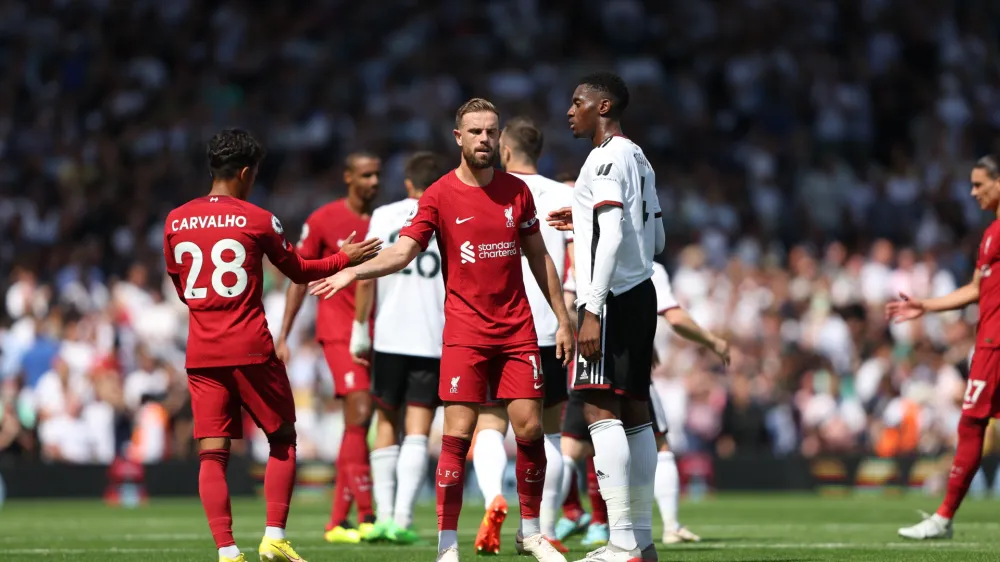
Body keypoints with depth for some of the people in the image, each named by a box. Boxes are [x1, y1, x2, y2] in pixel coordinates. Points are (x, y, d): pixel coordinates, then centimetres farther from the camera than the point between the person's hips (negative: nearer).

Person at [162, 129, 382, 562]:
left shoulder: (175, 221, 6)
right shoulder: (257, 220, -3)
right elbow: (298, 270, 10)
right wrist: (346, 258, 24)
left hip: (200, 354, 3)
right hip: (250, 349, -3)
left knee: (212, 453, 2)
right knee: (282, 439, 13)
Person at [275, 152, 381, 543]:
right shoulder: (323, 221, -1)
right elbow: (300, 278, 3)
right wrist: (283, 335, -1)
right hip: (338, 329, -5)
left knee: (357, 423, 5)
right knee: (359, 412, -17)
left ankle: (337, 521, 11)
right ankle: (366, 517, -18)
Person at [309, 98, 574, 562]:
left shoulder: (516, 191, 6)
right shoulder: (439, 196, -3)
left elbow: (538, 257, 14)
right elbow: (403, 251, -12)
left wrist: (562, 319, 12)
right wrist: (353, 271, -29)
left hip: (517, 330, 3)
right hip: (465, 332, -3)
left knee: (529, 428, -1)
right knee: (457, 434, -10)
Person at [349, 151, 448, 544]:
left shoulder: (384, 216, 5)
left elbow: (366, 279, 1)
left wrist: (360, 330, 8)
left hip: (389, 337, 1)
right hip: (434, 340, -1)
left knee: (387, 425, 13)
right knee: (417, 431, 0)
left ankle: (384, 514, 6)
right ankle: (402, 517, -10)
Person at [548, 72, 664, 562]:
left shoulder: (608, 158, -11)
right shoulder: (638, 160, 18)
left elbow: (611, 239, -20)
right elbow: (656, 240, 23)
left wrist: (592, 310, -22)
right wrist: (587, 220, 25)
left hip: (613, 298, -10)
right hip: (640, 295, 10)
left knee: (600, 409, -13)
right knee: (633, 411, 10)